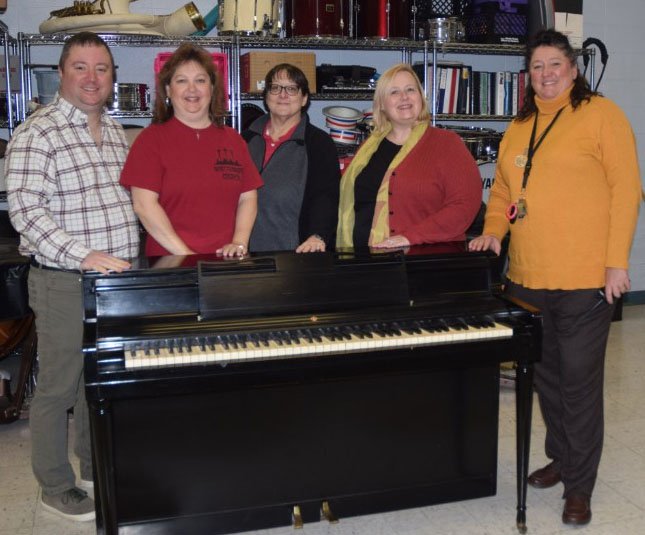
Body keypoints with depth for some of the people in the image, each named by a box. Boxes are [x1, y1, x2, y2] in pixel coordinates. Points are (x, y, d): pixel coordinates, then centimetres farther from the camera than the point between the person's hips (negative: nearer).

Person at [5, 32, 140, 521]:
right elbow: (26, 210, -20)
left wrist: (128, 261, 11)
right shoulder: (38, 134, -11)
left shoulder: (115, 132, 12)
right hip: (66, 284, -7)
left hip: (117, 278, 7)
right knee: (58, 389, 5)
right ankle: (56, 487, 22)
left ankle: (97, 467, 37)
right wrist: (85, 256, -29)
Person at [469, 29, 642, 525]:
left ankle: (579, 487, 16)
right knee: (546, 374, 17)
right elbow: (502, 191, 21)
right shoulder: (519, 127, 15)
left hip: (584, 279, -6)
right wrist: (493, 231, 2)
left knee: (580, 382, 1)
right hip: (528, 277, 6)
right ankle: (561, 458, 36)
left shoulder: (601, 114, -3)